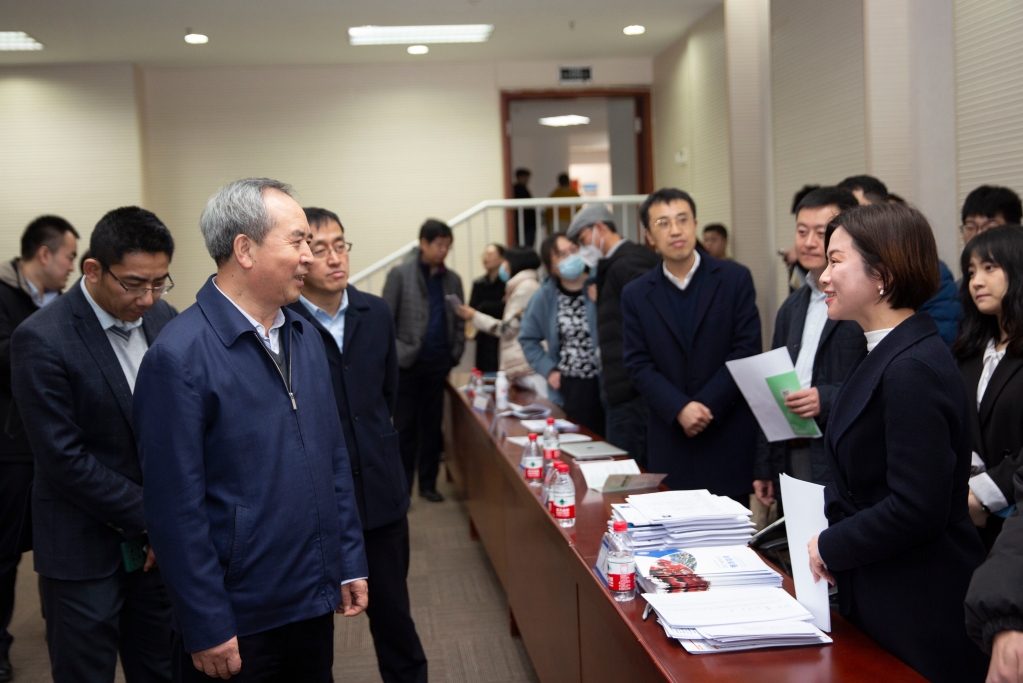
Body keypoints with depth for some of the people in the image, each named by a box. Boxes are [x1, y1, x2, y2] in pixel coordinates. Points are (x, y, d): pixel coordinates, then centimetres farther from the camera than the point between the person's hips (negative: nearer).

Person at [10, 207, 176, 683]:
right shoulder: (41, 340, -16)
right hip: (86, 550, -5)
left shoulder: (163, 319, 1)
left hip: (158, 538, 5)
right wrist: (148, 518, -13)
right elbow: (64, 459, -17)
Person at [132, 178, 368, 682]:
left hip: (315, 602, 7)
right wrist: (208, 630, -14)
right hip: (238, 620, -6)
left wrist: (350, 562, 11)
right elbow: (175, 506, -16)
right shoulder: (179, 356, -17)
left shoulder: (305, 337, 6)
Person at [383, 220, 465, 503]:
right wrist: (398, 353, -9)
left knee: (432, 426, 10)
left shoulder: (452, 279, 7)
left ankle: (428, 484, 20)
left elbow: (459, 321, 13)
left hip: (438, 363, 3)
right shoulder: (400, 275, -3)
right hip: (408, 364, -3)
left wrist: (455, 354, 3)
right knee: (405, 427, 3)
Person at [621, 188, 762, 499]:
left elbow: (747, 350, -4)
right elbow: (638, 365, 0)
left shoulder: (735, 278, 1)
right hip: (670, 442, 1)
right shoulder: (635, 295, 6)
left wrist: (706, 406, -12)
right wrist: (680, 409, -14)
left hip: (729, 436, -1)